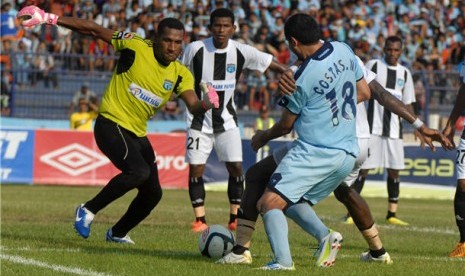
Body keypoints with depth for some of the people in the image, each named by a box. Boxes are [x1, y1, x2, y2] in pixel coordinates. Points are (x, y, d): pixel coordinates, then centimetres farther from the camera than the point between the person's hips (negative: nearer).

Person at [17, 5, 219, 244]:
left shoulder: (181, 75, 1)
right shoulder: (136, 47, -12)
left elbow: (193, 106, -11)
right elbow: (94, 30, -9)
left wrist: (206, 104, -36)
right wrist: (49, 18, -14)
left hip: (137, 134, 7)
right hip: (111, 124, -7)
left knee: (152, 192, 8)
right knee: (139, 171, -30)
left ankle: (117, 233, 34)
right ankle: (88, 210, -13)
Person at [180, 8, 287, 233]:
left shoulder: (242, 52, -10)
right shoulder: (196, 49, -14)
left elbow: (271, 64, -5)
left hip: (226, 119, 1)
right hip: (199, 119, -1)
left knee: (236, 167, -5)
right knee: (196, 168, -5)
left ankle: (235, 218, 6)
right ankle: (200, 220, 4)